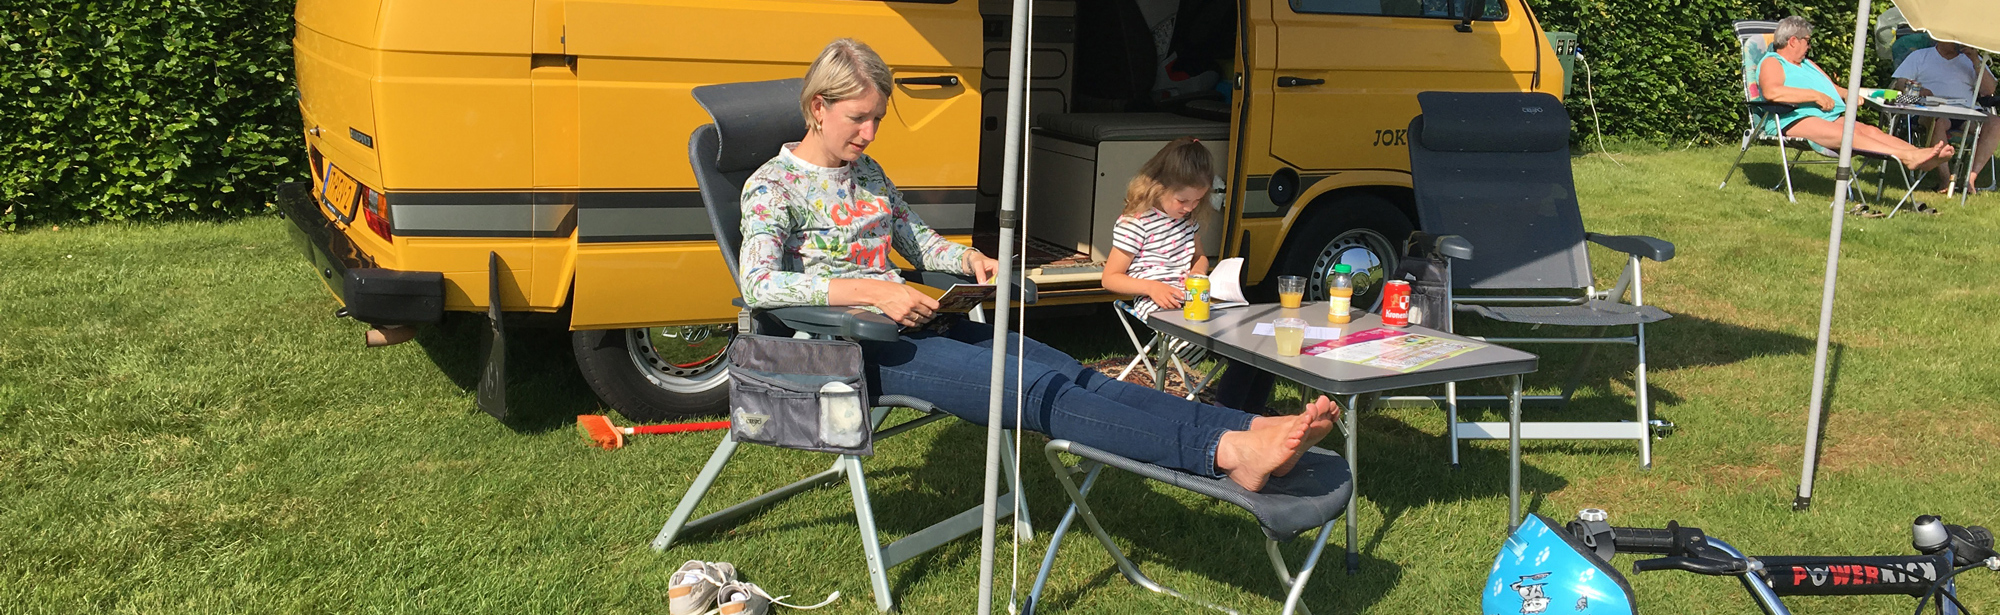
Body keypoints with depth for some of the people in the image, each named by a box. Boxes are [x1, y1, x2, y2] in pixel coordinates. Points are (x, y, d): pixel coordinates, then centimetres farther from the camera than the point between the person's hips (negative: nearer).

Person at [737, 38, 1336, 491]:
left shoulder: (866, 171, 18)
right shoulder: (773, 185, -5)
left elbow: (919, 241, 28)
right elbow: (756, 284, -21)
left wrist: (969, 259, 4)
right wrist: (872, 290, -27)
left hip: (919, 324, 7)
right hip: (858, 348, -7)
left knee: (1068, 372, -17)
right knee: (1035, 388, -28)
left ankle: (1252, 430, -36)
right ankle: (1226, 452, -46)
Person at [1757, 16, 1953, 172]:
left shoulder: (1807, 64, 31)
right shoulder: (1772, 63, 1)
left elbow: (1833, 88, 34)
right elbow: (1771, 92, -21)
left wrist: (1849, 94, 9)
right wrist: (1815, 95, -17)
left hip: (1830, 116, 9)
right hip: (1794, 120, -9)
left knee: (1870, 130, -16)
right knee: (1849, 134, -29)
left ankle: (1922, 158, -35)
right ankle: (1908, 157, -45)